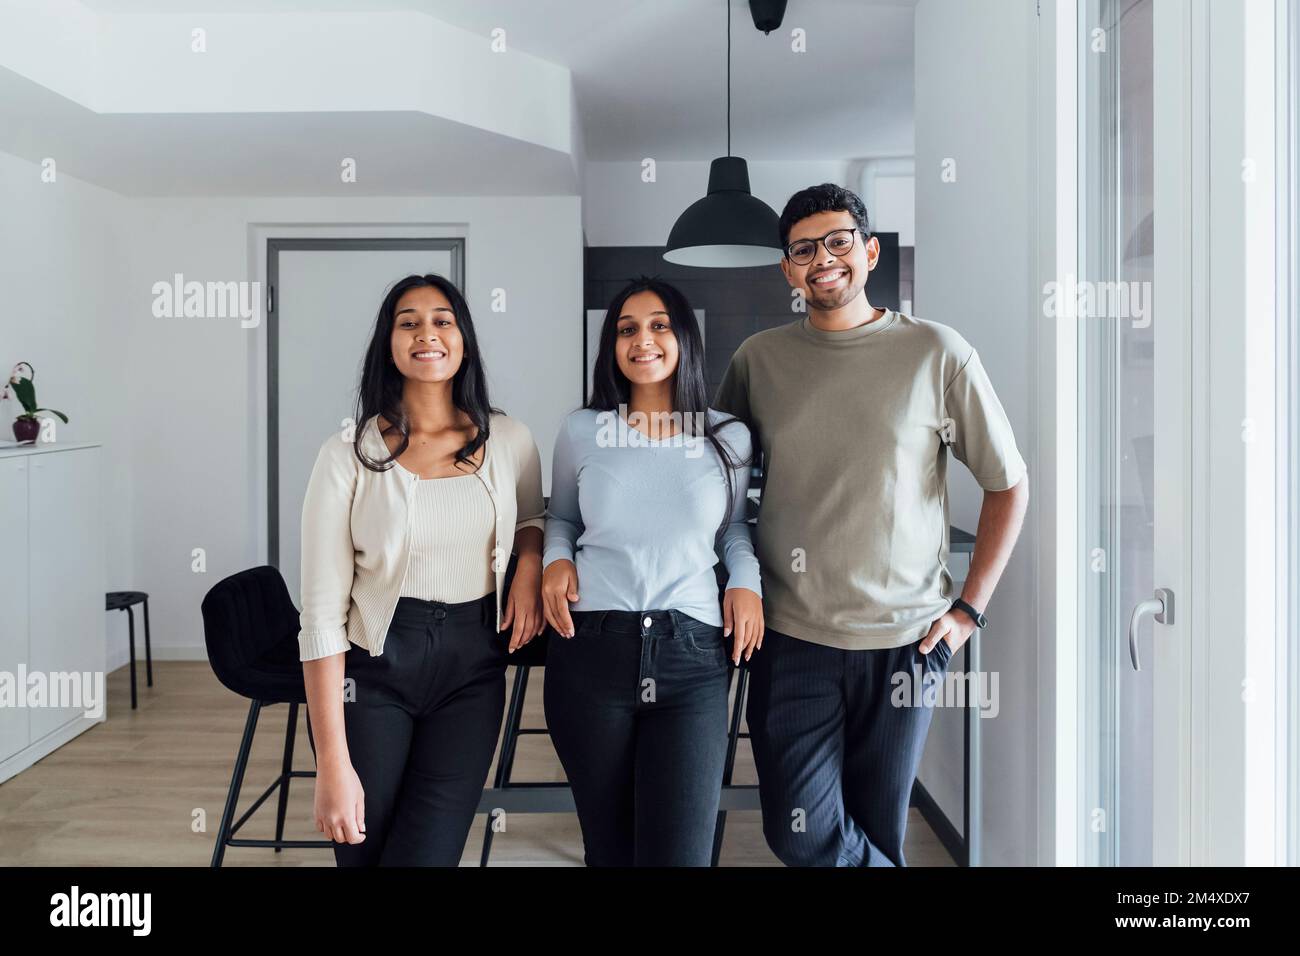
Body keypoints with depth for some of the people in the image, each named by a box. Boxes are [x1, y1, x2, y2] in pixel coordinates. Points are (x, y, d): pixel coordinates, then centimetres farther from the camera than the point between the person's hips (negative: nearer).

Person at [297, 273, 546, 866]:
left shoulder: (509, 442, 0)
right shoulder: (349, 455, -8)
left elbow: (532, 519, 23)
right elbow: (322, 612, -10)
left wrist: (530, 565, -2)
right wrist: (333, 762, -14)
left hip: (472, 669, 2)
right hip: (372, 668, -1)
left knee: (427, 853, -3)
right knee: (360, 852, 10)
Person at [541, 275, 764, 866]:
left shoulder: (729, 437, 7)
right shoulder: (582, 430, 8)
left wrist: (746, 579, 3)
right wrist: (556, 559, 1)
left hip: (693, 658, 0)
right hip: (590, 648, 1)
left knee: (679, 851, -6)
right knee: (609, 845, 13)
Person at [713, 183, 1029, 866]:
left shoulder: (937, 353, -2)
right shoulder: (758, 360, 4)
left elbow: (1009, 484, 5)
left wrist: (969, 608, 0)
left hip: (905, 638, -1)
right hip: (792, 638, 1)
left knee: (878, 830, 12)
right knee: (802, 835, -5)